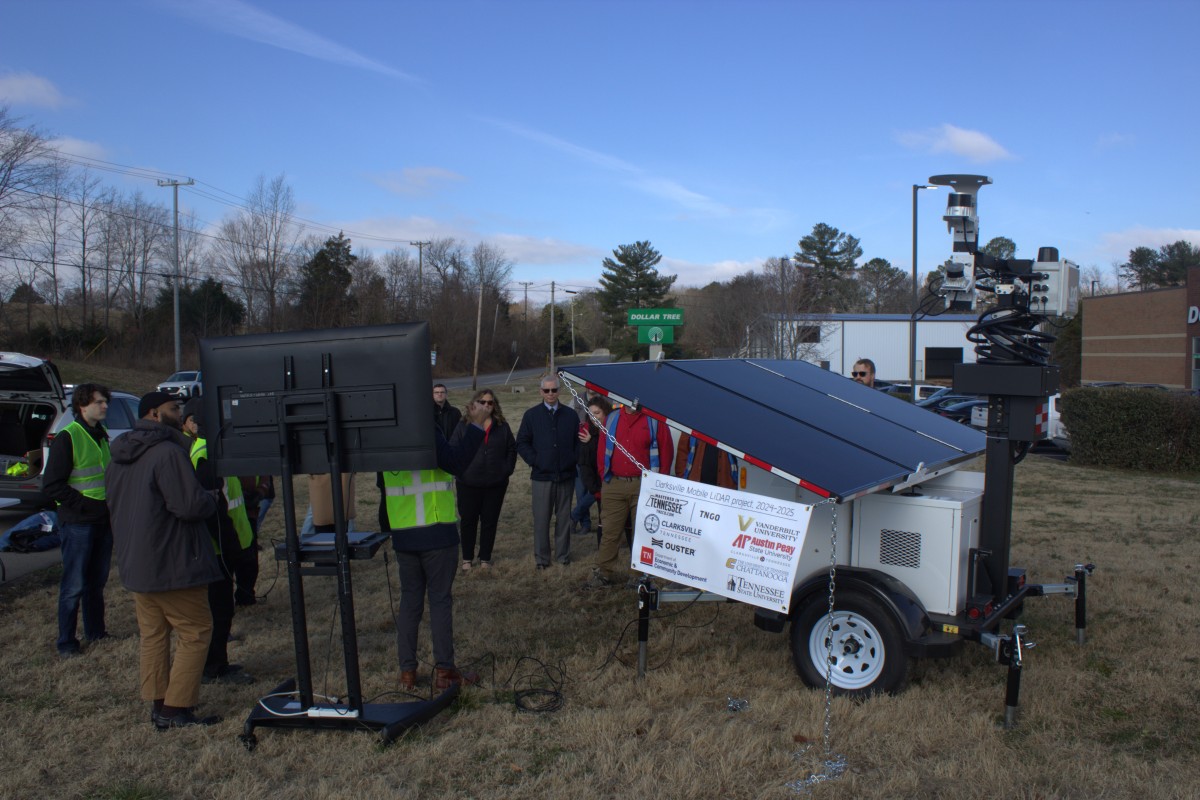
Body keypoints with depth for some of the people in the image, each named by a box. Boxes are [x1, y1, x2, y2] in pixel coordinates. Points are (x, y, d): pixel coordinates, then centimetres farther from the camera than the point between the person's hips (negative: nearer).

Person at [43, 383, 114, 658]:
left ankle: (95, 631, 27)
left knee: (97, 581, 15)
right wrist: (84, 503, -17)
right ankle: (66, 642, 10)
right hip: (78, 523, -7)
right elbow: (51, 485, -14)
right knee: (74, 585, 0)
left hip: (103, 521, 7)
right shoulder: (67, 437, -12)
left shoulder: (102, 435, 12)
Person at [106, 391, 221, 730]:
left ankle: (158, 704, 21)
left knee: (153, 635, 15)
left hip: (135, 563, 9)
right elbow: (190, 505, -23)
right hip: (172, 565, -9)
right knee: (195, 632, 0)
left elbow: (114, 508, 22)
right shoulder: (168, 452, -19)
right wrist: (212, 498, -4)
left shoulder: (118, 458, 12)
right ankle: (176, 709, 0)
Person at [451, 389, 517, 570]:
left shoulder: (502, 426, 5)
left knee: (490, 522, 8)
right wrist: (458, 473, -6)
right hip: (468, 484, -1)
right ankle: (467, 558, 18)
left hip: (495, 484, 1)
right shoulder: (464, 426, 0)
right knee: (468, 521, 7)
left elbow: (512, 449, 10)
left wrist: (507, 470, 1)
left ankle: (485, 558, 19)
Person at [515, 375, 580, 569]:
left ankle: (563, 554, 19)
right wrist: (534, 461, -5)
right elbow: (522, 443, 4)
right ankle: (541, 557, 10)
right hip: (541, 476, -1)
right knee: (541, 519, 1)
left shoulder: (571, 415, 8)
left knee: (564, 517, 8)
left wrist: (573, 460, -1)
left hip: (566, 475, 2)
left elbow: (578, 441, 12)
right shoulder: (532, 415, 4)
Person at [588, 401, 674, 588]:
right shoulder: (612, 419, 12)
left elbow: (666, 452, 1)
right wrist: (604, 477, 8)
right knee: (610, 531, 3)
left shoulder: (655, 420, 2)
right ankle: (604, 571, 10)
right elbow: (602, 450, 15)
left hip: (644, 486, -2)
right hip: (614, 485, 3)